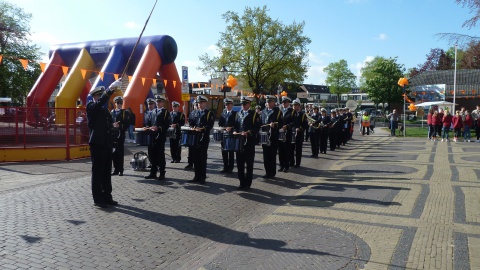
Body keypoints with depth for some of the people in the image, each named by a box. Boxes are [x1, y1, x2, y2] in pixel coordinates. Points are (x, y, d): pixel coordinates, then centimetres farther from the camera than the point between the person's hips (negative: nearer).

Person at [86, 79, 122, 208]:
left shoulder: (104, 109, 17)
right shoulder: (91, 107, -5)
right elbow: (101, 101, -26)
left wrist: (113, 125, 1)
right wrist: (111, 88, -36)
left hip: (107, 144, 8)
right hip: (97, 144, -8)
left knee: (106, 173, 11)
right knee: (97, 172, -1)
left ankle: (107, 197, 19)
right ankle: (98, 199, 6)